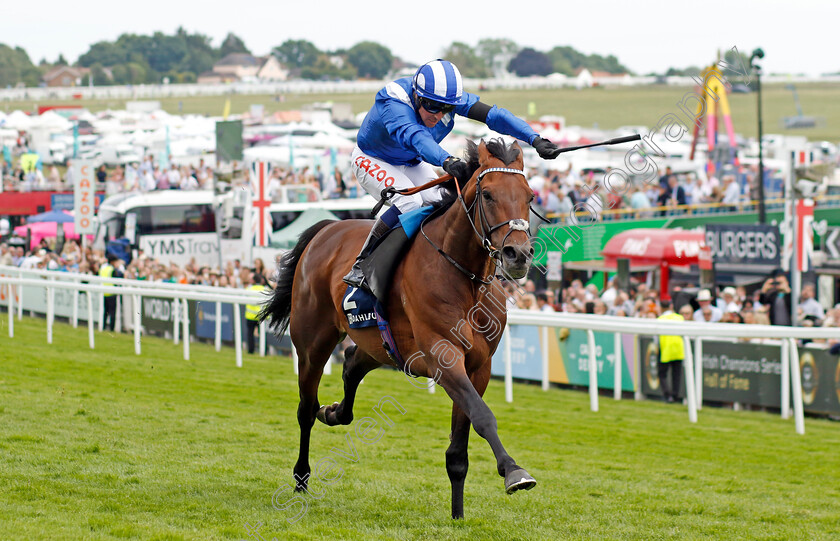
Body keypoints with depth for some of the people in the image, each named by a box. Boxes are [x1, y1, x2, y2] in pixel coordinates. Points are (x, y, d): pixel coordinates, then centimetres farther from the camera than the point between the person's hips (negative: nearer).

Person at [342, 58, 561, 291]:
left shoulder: (451, 97, -24)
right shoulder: (393, 104, -40)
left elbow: (494, 115, -31)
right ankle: (360, 266, -21)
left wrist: (535, 139, -44)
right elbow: (413, 135, -59)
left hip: (413, 163, 6)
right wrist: (446, 160, -78)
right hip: (371, 160, -6)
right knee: (409, 202, -29)